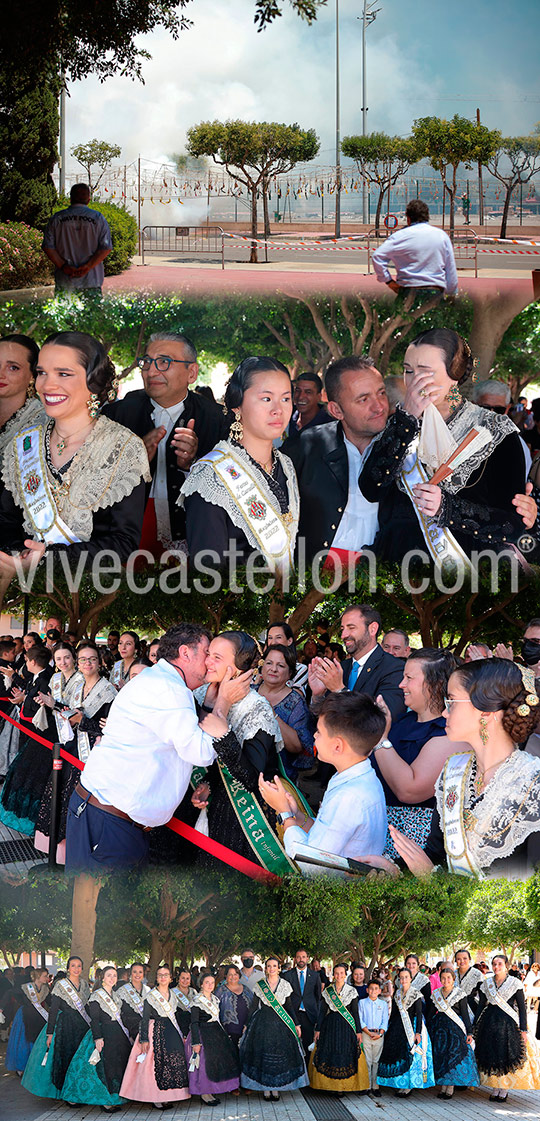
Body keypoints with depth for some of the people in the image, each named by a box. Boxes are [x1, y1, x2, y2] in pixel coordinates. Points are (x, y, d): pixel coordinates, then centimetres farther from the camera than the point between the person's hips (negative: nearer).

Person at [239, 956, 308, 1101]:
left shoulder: (285, 985, 6)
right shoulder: (259, 985, 4)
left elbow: (289, 1006, 10)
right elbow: (254, 1006, 6)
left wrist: (296, 1024, 6)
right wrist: (248, 1025, 3)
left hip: (280, 1023, 1)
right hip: (263, 1022, -1)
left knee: (280, 1054, -2)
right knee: (263, 1054, -3)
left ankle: (276, 1088, 5)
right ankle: (265, 1090, 4)